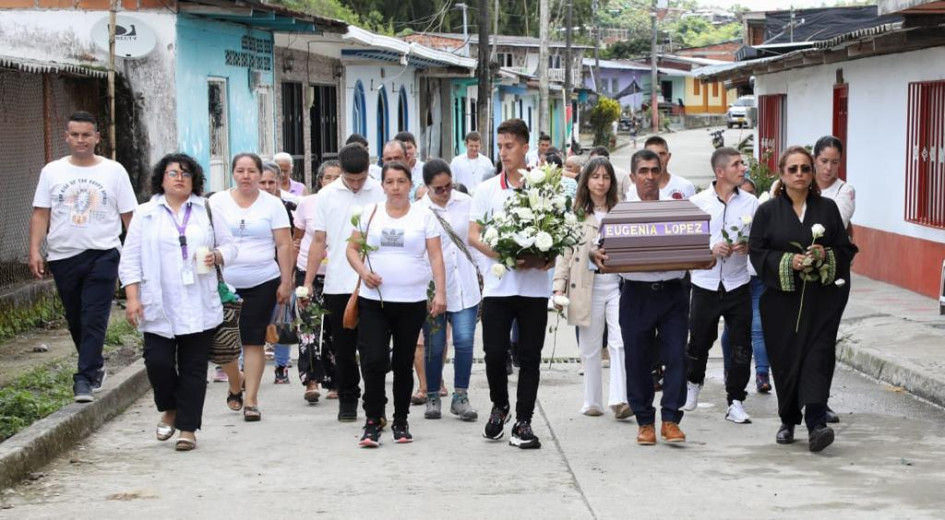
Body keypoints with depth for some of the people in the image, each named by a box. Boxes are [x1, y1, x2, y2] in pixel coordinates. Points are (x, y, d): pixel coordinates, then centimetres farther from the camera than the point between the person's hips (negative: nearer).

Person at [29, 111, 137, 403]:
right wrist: (34, 251, -6)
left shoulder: (114, 171, 3)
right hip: (63, 256, 3)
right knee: (75, 321, 12)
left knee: (94, 321, -10)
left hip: (102, 255, -3)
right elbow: (40, 215, 5)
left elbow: (129, 216, 4)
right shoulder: (52, 172, 6)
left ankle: (85, 379, -10)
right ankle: (95, 367, 30)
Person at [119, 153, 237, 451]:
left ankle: (188, 428, 9)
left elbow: (229, 246, 13)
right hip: (159, 308, -1)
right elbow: (131, 259, 3)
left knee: (193, 368, 2)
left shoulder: (208, 211, 10)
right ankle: (170, 410, 19)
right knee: (158, 362, -8)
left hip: (199, 309, 1)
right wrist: (132, 298, -6)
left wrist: (217, 256, -10)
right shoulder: (145, 214, 6)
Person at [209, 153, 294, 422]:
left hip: (263, 283, -1)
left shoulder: (272, 204, 4)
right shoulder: (218, 202, 5)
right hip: (225, 283, 1)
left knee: (254, 341, -2)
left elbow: (284, 245, 3)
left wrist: (286, 282, -2)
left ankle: (251, 400, 4)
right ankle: (235, 387, 28)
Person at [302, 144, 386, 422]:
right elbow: (319, 241, 9)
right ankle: (347, 401, 19)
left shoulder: (382, 193, -1)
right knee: (343, 348, 8)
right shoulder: (327, 195, 6)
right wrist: (307, 282, 6)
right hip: (337, 285, 2)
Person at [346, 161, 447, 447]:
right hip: (374, 300, 0)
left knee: (403, 364, 7)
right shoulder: (370, 213, 8)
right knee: (373, 360, -10)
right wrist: (363, 271, -9)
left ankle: (401, 422, 19)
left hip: (411, 302, 0)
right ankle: (372, 422, -3)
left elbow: (436, 257, 1)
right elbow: (352, 248, 10)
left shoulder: (424, 216, 4)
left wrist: (440, 293, -8)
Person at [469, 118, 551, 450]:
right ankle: (499, 406, 25)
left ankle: (523, 423, 8)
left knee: (530, 357, 1)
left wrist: (548, 257, -14)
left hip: (534, 286, 0)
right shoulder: (487, 189, 7)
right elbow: (473, 235, 1)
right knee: (495, 353, -1)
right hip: (497, 284, 0)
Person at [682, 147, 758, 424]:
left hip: (738, 284, 1)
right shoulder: (698, 202, -2)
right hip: (705, 283, -1)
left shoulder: (750, 203, 3)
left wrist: (749, 246, -14)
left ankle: (735, 402, 8)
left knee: (741, 346, -2)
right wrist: (711, 249, -16)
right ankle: (693, 383, 40)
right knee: (699, 341, 12)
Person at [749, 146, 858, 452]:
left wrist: (826, 256, -12)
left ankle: (816, 423, -21)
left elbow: (846, 249, 9)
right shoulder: (768, 211, 5)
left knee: (818, 356, -12)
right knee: (785, 359, 5)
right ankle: (788, 421, 23)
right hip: (782, 298, 0)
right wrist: (788, 261, -15)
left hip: (821, 298, 0)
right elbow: (757, 253, 0)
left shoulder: (827, 208, 8)